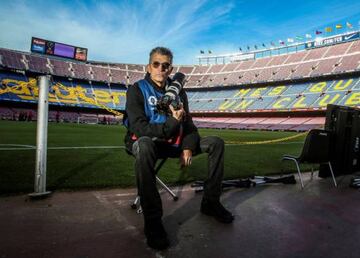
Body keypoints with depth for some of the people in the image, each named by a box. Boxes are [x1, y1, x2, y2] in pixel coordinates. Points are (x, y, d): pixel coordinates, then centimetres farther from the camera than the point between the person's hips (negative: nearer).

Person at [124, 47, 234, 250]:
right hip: (147, 142, -5)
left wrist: (188, 147, -13)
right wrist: (172, 123, -32)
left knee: (216, 143, -4)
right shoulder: (137, 90, -9)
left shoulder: (178, 91, 6)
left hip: (173, 143, 5)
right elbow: (139, 128, -21)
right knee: (144, 146, -42)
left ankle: (210, 202, 3)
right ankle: (153, 220, -31)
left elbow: (188, 124, 5)